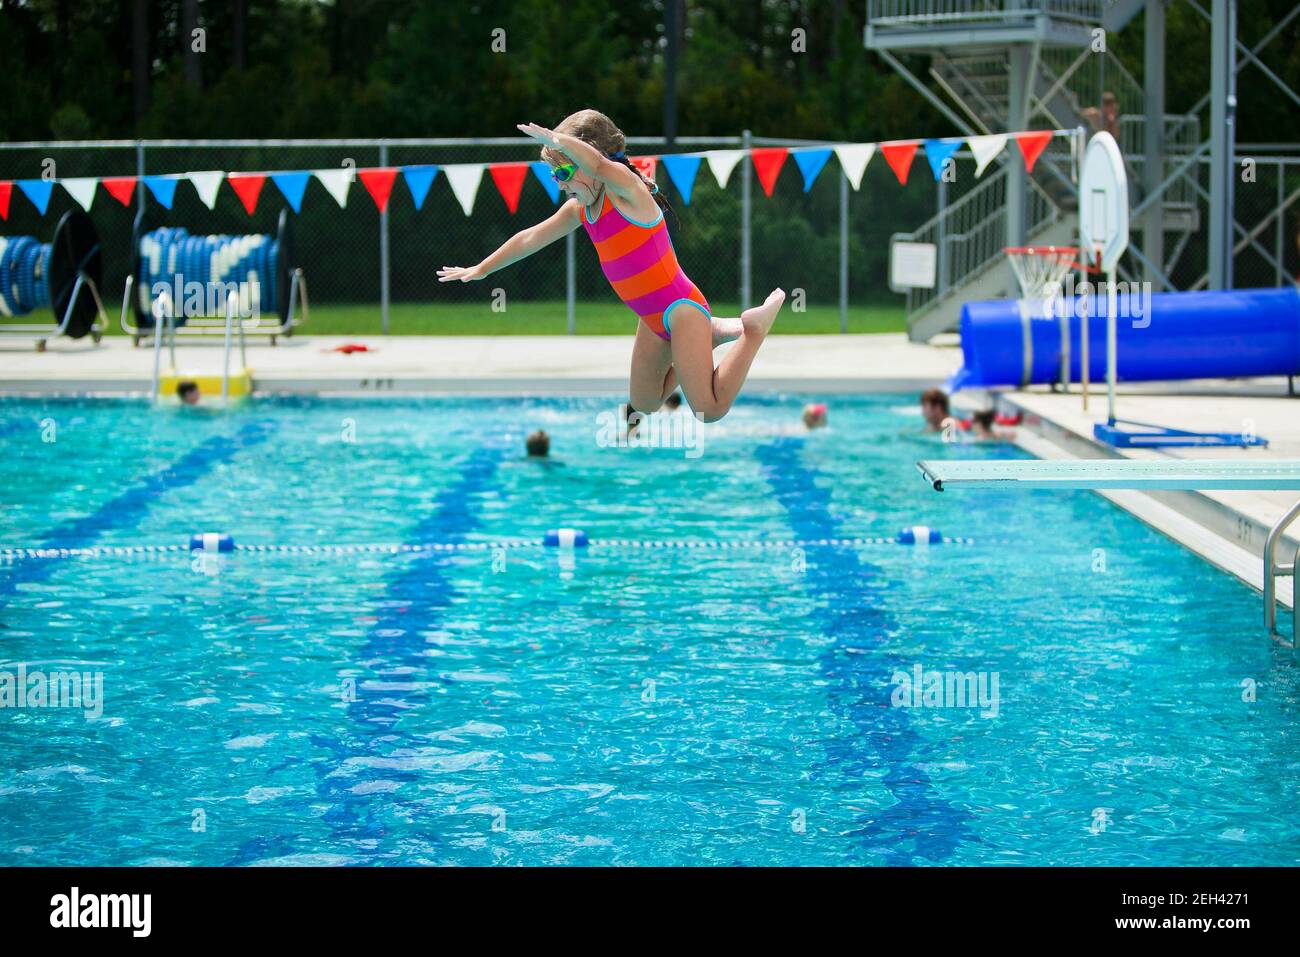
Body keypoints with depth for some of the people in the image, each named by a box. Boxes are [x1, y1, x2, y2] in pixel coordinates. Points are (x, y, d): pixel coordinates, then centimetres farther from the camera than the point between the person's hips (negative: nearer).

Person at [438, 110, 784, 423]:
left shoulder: (625, 191, -20)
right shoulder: (578, 210, 6)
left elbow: (599, 164, -45)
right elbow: (530, 239, 19)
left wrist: (556, 139, -45)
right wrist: (480, 269, 26)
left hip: (680, 307, -9)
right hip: (652, 319, 9)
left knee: (709, 410, -18)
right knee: (643, 405, 18)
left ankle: (755, 327, 2)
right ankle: (711, 334, 25)